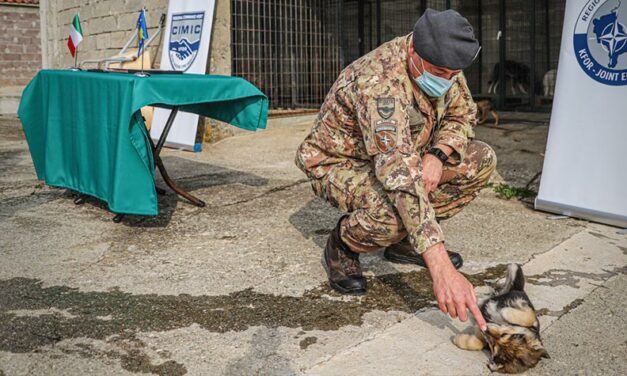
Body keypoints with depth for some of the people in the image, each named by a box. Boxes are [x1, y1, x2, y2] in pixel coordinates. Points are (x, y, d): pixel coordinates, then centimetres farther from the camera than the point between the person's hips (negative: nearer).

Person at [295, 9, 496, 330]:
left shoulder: (441, 64, -13)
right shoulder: (379, 81, -38)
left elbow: (462, 114, 3)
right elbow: (399, 175, -48)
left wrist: (437, 155, -22)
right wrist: (440, 267, -54)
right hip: (338, 163, -8)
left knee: (481, 160, -7)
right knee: (394, 210, -39)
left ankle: (405, 241, 6)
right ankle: (342, 246, -4)